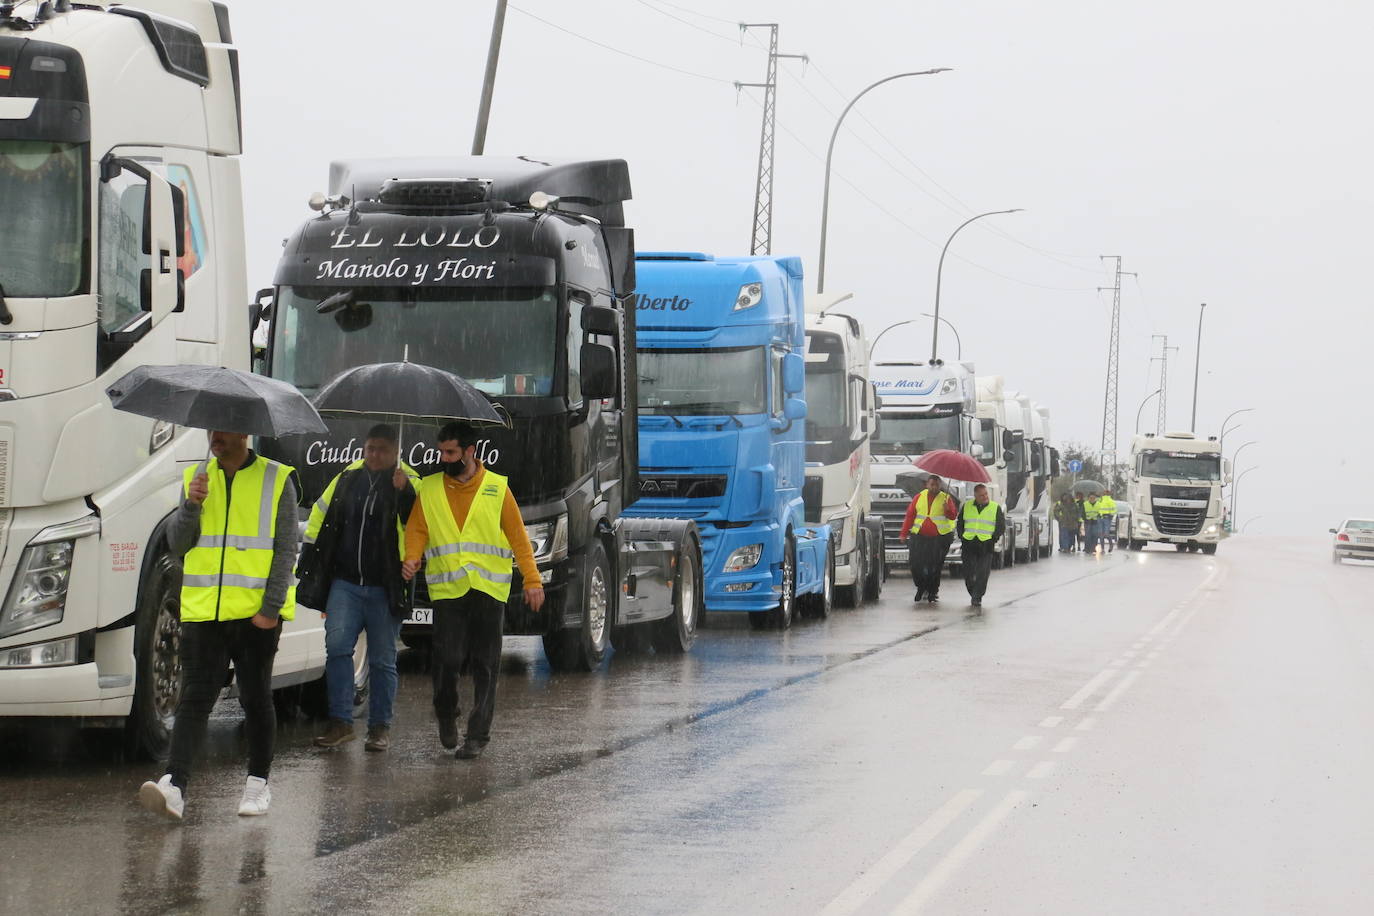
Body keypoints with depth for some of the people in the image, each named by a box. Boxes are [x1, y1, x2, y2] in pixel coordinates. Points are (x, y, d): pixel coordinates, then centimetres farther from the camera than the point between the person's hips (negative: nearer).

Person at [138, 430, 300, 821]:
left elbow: (286, 549, -3)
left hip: (256, 613, -2)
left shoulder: (276, 480, 0)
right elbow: (178, 544, 6)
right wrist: (191, 506, -13)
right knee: (194, 698, -8)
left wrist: (270, 608, -11)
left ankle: (258, 784, 20)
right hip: (202, 612, 2)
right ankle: (175, 786, -18)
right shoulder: (196, 478, 11)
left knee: (256, 699, 7)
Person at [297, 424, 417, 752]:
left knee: (382, 659, 4)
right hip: (345, 583, 3)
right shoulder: (347, 478, 10)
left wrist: (404, 493, -30)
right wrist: (308, 562, 17)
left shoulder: (406, 485, 0)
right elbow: (321, 517, 19)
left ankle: (380, 727, 12)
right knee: (337, 647, -10)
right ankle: (340, 722, -7)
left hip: (384, 589, -3)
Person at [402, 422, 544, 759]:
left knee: (485, 665, 1)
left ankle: (477, 734, 8)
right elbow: (417, 530, 7)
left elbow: (518, 537, 4)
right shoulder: (429, 489, 9)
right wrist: (412, 558, -14)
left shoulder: (497, 488, 4)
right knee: (447, 658, -10)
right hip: (447, 589, 0)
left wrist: (532, 581, -1)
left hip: (488, 589, 0)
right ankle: (446, 716, 17)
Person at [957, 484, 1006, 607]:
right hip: (968, 544, 2)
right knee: (968, 573, 0)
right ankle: (974, 595, 17)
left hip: (986, 545, -2)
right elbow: (960, 523, 19)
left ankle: (977, 598, -6)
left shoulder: (995, 508, 4)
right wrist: (962, 537, 6)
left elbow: (1001, 527, 7)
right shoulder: (967, 506, 10)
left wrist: (992, 539, -3)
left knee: (983, 573, -9)